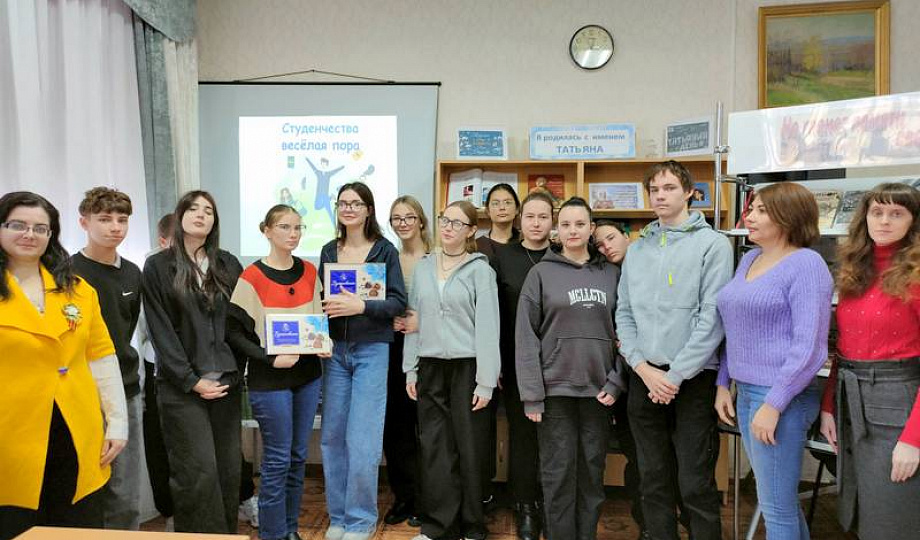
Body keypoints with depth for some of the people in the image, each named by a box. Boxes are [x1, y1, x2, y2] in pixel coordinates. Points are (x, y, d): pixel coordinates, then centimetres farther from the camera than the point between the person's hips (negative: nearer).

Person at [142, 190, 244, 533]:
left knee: (228, 468, 6)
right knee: (198, 471, -5)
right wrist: (192, 380, -10)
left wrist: (236, 372, 1)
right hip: (181, 387, -3)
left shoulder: (229, 266, 10)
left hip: (226, 382, 3)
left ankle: (229, 533, 20)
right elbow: (161, 331, -4)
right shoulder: (157, 266, 1)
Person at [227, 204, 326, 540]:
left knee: (298, 456, 14)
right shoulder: (252, 277, -10)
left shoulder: (309, 272, 6)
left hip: (307, 374, 6)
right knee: (277, 460, 1)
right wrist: (270, 359, -19)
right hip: (271, 380, -5)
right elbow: (234, 332, -10)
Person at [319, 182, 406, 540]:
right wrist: (324, 307, -8)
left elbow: (398, 301, -8)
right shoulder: (329, 251, 10)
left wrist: (361, 306, -22)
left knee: (362, 441, -5)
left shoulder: (385, 250, -2)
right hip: (335, 350, 4)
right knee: (333, 436, 7)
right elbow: (321, 297, 15)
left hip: (372, 350, -4)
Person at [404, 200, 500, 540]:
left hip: (467, 366, -3)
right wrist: (410, 370, 7)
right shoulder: (423, 267, 10)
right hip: (430, 367, 4)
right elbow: (413, 320, 11)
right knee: (435, 448, 7)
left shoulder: (480, 269, -3)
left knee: (468, 448, 4)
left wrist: (485, 381, -11)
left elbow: (487, 326, -7)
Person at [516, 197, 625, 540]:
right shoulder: (541, 273, -1)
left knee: (593, 470, 11)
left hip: (598, 388, 2)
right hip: (555, 387, -2)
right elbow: (526, 336, -4)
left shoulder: (611, 274, 7)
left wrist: (616, 382, -3)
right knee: (558, 472, 4)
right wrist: (531, 393, -10)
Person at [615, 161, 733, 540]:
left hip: (693, 379, -4)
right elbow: (624, 314, 8)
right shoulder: (636, 249, 11)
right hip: (643, 377, 5)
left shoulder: (713, 244, -4)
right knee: (654, 480, 14)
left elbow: (711, 318, -11)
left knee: (696, 485, 1)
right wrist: (643, 367, -6)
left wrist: (676, 375, -13)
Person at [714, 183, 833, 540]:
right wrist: (723, 384, 13)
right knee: (780, 499, 20)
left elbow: (809, 346, -18)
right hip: (745, 392, 8)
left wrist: (774, 404, -20)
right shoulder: (748, 259, 12)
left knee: (776, 508, 2)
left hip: (782, 396, -8)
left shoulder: (806, 264, -12)